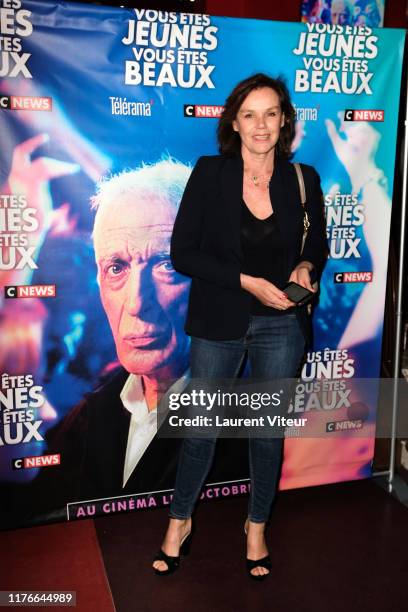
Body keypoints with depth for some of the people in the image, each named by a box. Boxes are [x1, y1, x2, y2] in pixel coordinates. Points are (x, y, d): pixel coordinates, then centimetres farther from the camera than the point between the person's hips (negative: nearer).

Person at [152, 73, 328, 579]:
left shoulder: (303, 180, -2)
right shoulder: (209, 174, -8)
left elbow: (317, 247, 11)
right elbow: (182, 253, -10)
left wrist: (306, 267, -12)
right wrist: (247, 282, -19)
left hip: (280, 326, 2)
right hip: (219, 323, -1)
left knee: (269, 429, 14)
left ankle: (257, 527, 37)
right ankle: (180, 521, 36)